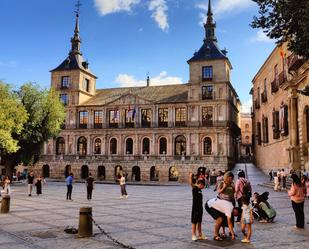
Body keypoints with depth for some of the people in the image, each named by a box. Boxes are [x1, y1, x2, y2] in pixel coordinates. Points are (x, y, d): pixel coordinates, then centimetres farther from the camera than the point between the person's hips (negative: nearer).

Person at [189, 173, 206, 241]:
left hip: (200, 208, 8)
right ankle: (193, 235, 7)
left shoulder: (200, 190, 10)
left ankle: (200, 235, 24)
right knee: (194, 222, 1)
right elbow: (191, 183, -27)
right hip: (195, 209, -8)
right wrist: (190, 176, -36)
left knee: (199, 222, 15)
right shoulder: (194, 188, -11)